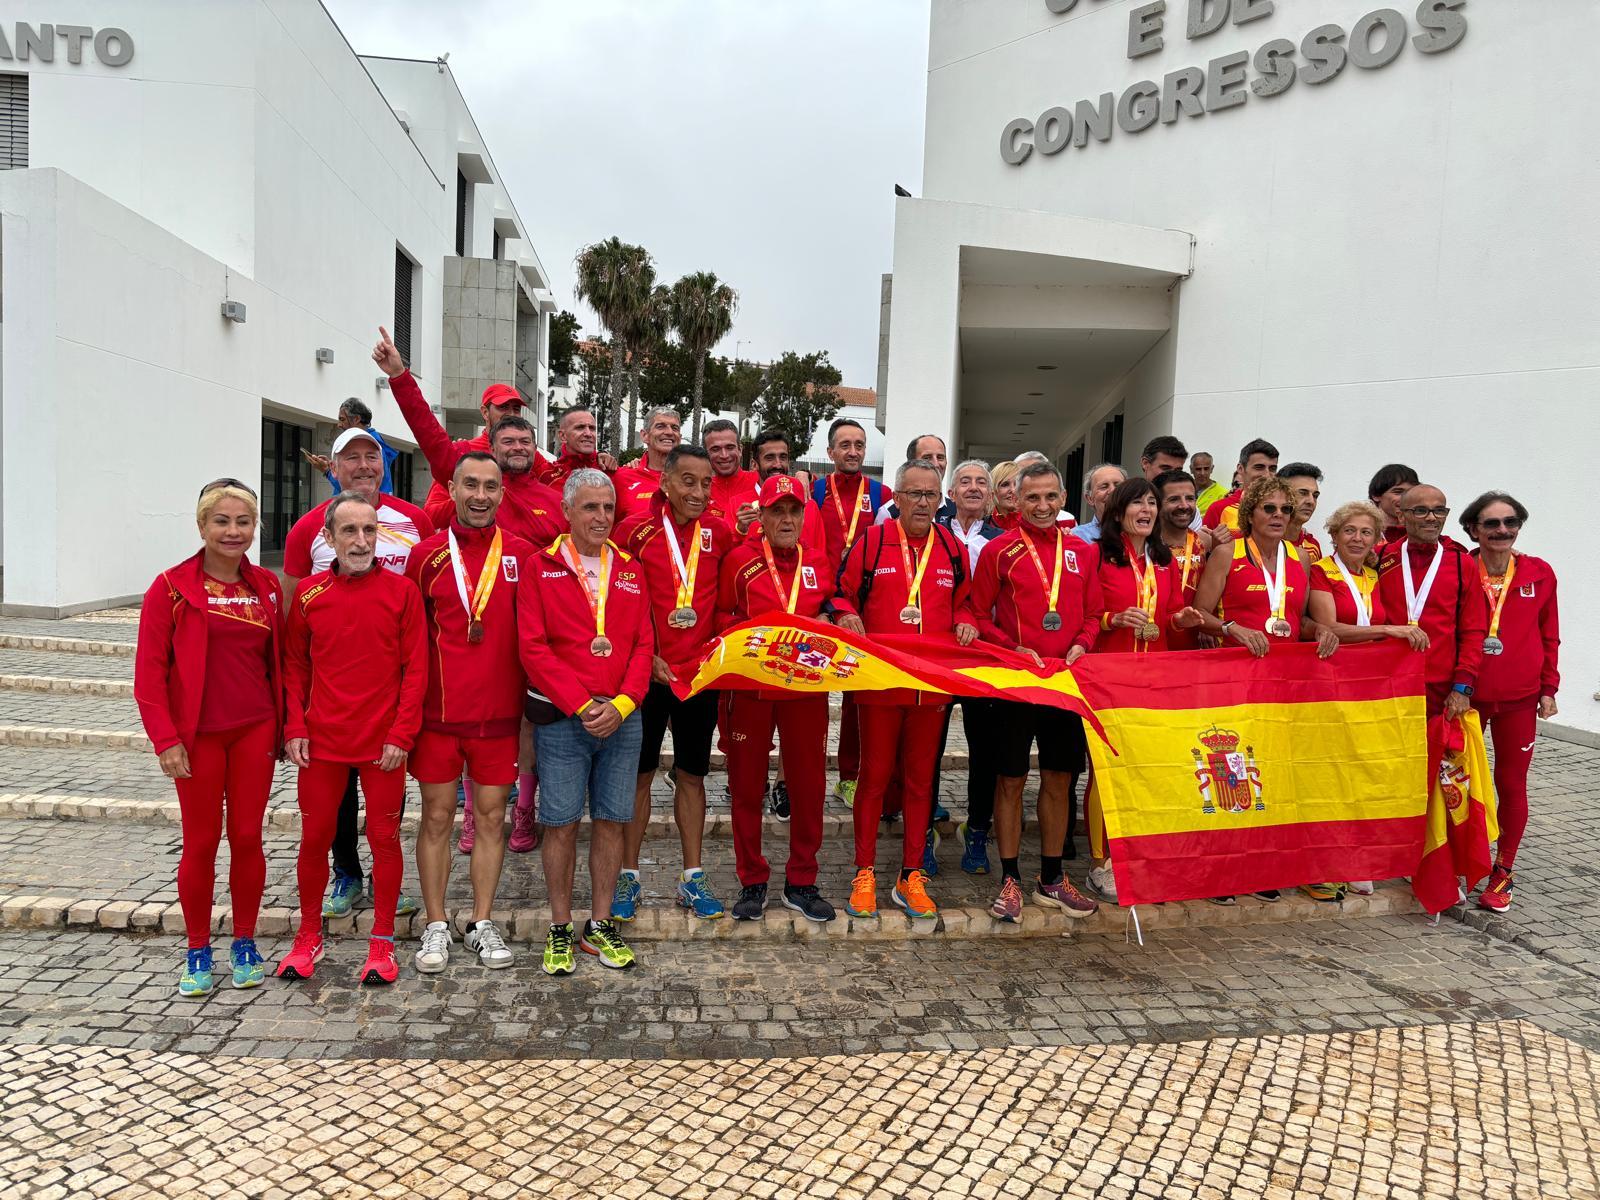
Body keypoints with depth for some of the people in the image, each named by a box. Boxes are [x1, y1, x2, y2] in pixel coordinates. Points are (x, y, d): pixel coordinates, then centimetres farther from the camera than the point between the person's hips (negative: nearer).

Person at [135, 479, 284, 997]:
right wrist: (164, 739, -10)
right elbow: (149, 670, -5)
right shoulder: (172, 587, -5)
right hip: (197, 735, -2)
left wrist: (288, 725, 5)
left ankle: (245, 944, 24)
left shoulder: (267, 586, 5)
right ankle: (198, 952, 23)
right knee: (201, 842, 7)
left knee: (247, 837, 8)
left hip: (255, 731, 2)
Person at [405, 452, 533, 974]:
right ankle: (435, 926, 19)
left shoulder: (521, 555, 1)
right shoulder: (427, 556, 2)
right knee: (437, 816, 7)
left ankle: (482, 924, 20)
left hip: (499, 713, 0)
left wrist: (532, 698, 1)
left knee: (491, 815, 7)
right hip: (437, 712, 0)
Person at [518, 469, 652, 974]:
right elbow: (534, 648, -7)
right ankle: (560, 931, 17)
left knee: (611, 821, 8)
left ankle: (601, 927, 22)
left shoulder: (629, 570, 11)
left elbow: (643, 645, 6)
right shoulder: (542, 567, 0)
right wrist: (582, 706, -13)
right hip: (561, 720, -3)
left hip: (622, 719, 3)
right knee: (562, 824, 2)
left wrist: (621, 704, -8)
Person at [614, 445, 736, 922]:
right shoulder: (636, 529, -6)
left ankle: (692, 878, 23)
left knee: (692, 774, 12)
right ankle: (628, 877, 21)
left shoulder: (720, 533, 2)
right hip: (646, 671, -2)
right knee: (639, 773, 8)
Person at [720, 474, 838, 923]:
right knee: (747, 783, 7)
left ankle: (801, 882, 21)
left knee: (808, 783, 6)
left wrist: (828, 621, -6)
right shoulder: (740, 559, 0)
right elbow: (721, 615, 2)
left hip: (807, 688, 2)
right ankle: (752, 882, 22)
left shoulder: (818, 563, 8)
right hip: (750, 685, -2)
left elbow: (831, 610, 16)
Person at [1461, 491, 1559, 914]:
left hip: (1519, 697, 1)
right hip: (1465, 695, -1)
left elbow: (1549, 636, 8)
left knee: (1512, 784, 7)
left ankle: (1502, 874, 22)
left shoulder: (1539, 574, 1)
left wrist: (1548, 688, 5)